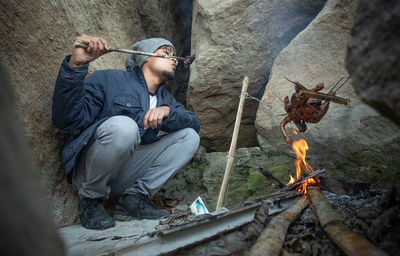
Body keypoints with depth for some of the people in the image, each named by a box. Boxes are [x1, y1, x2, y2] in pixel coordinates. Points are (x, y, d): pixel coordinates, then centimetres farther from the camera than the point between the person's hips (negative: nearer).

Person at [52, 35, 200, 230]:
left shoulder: (164, 98, 17)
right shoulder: (109, 80, -4)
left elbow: (194, 124, 3)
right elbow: (66, 119, -16)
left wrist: (167, 111, -17)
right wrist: (75, 65, -28)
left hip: (126, 177, 6)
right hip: (89, 174, -5)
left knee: (189, 137, -3)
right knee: (122, 126, -34)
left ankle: (135, 198, -10)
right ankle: (90, 199, -10)